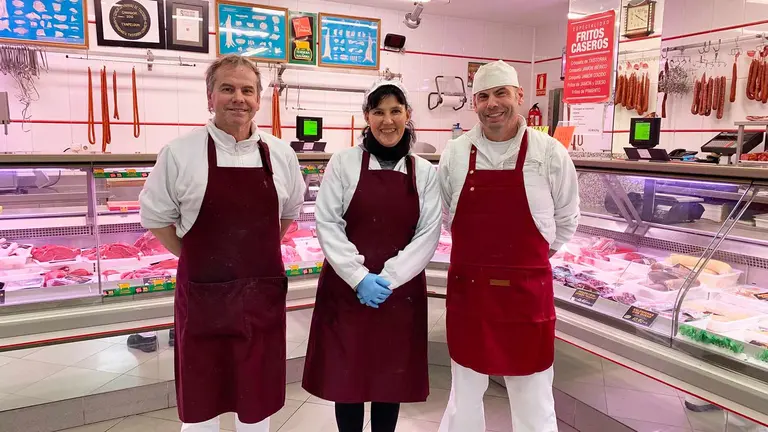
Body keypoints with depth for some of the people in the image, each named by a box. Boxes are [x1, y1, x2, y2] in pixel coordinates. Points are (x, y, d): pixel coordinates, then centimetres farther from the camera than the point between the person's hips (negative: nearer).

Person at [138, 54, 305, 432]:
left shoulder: (281, 154, 1)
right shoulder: (179, 153, -7)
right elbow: (154, 216, 3)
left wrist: (257, 253, 10)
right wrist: (197, 259, 0)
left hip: (263, 293, 2)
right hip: (202, 294, -2)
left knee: (258, 398, 18)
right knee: (200, 400, 14)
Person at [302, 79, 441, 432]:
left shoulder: (425, 172, 4)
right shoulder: (344, 162, -1)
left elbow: (429, 234, -1)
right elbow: (327, 224, -5)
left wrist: (388, 278, -12)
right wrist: (359, 277, -14)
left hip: (401, 291, 2)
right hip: (346, 288, -1)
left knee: (392, 377, 11)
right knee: (346, 374, 8)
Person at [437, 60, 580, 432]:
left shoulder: (549, 153, -4)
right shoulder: (455, 153, 1)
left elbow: (566, 219, 8)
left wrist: (530, 257, 9)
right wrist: (481, 249, 11)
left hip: (526, 290, -1)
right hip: (467, 287, 2)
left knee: (533, 398, 12)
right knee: (464, 391, 17)